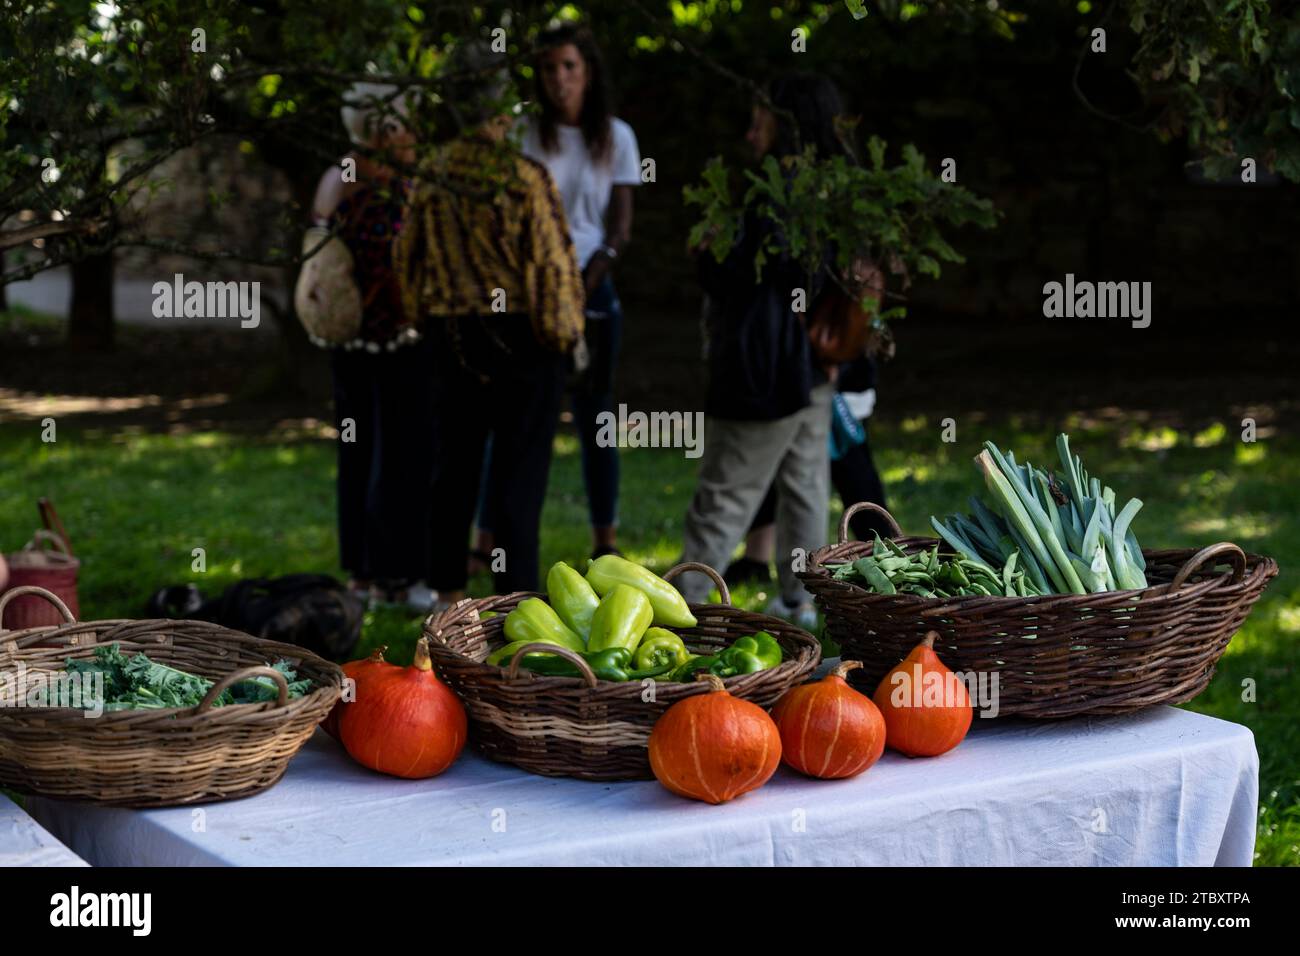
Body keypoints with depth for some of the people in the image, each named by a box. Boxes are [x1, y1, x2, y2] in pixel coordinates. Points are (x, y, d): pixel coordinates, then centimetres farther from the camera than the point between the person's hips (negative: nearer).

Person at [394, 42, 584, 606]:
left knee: (455, 461, 15)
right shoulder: (526, 178, -17)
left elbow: (410, 257, 8)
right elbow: (550, 260, -14)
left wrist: (426, 314, 22)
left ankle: (448, 590, 23)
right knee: (521, 469, 2)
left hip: (454, 337, 5)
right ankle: (515, 596, 5)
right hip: (522, 338, -5)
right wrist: (566, 328, -1)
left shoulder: (433, 177, -1)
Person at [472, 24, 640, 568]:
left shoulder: (615, 138, 4)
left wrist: (586, 286, -9)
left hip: (590, 289, 1)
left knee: (594, 417, 6)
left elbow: (620, 228, 3)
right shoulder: (524, 135, 2)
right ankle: (487, 540, 2)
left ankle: (605, 543, 13)